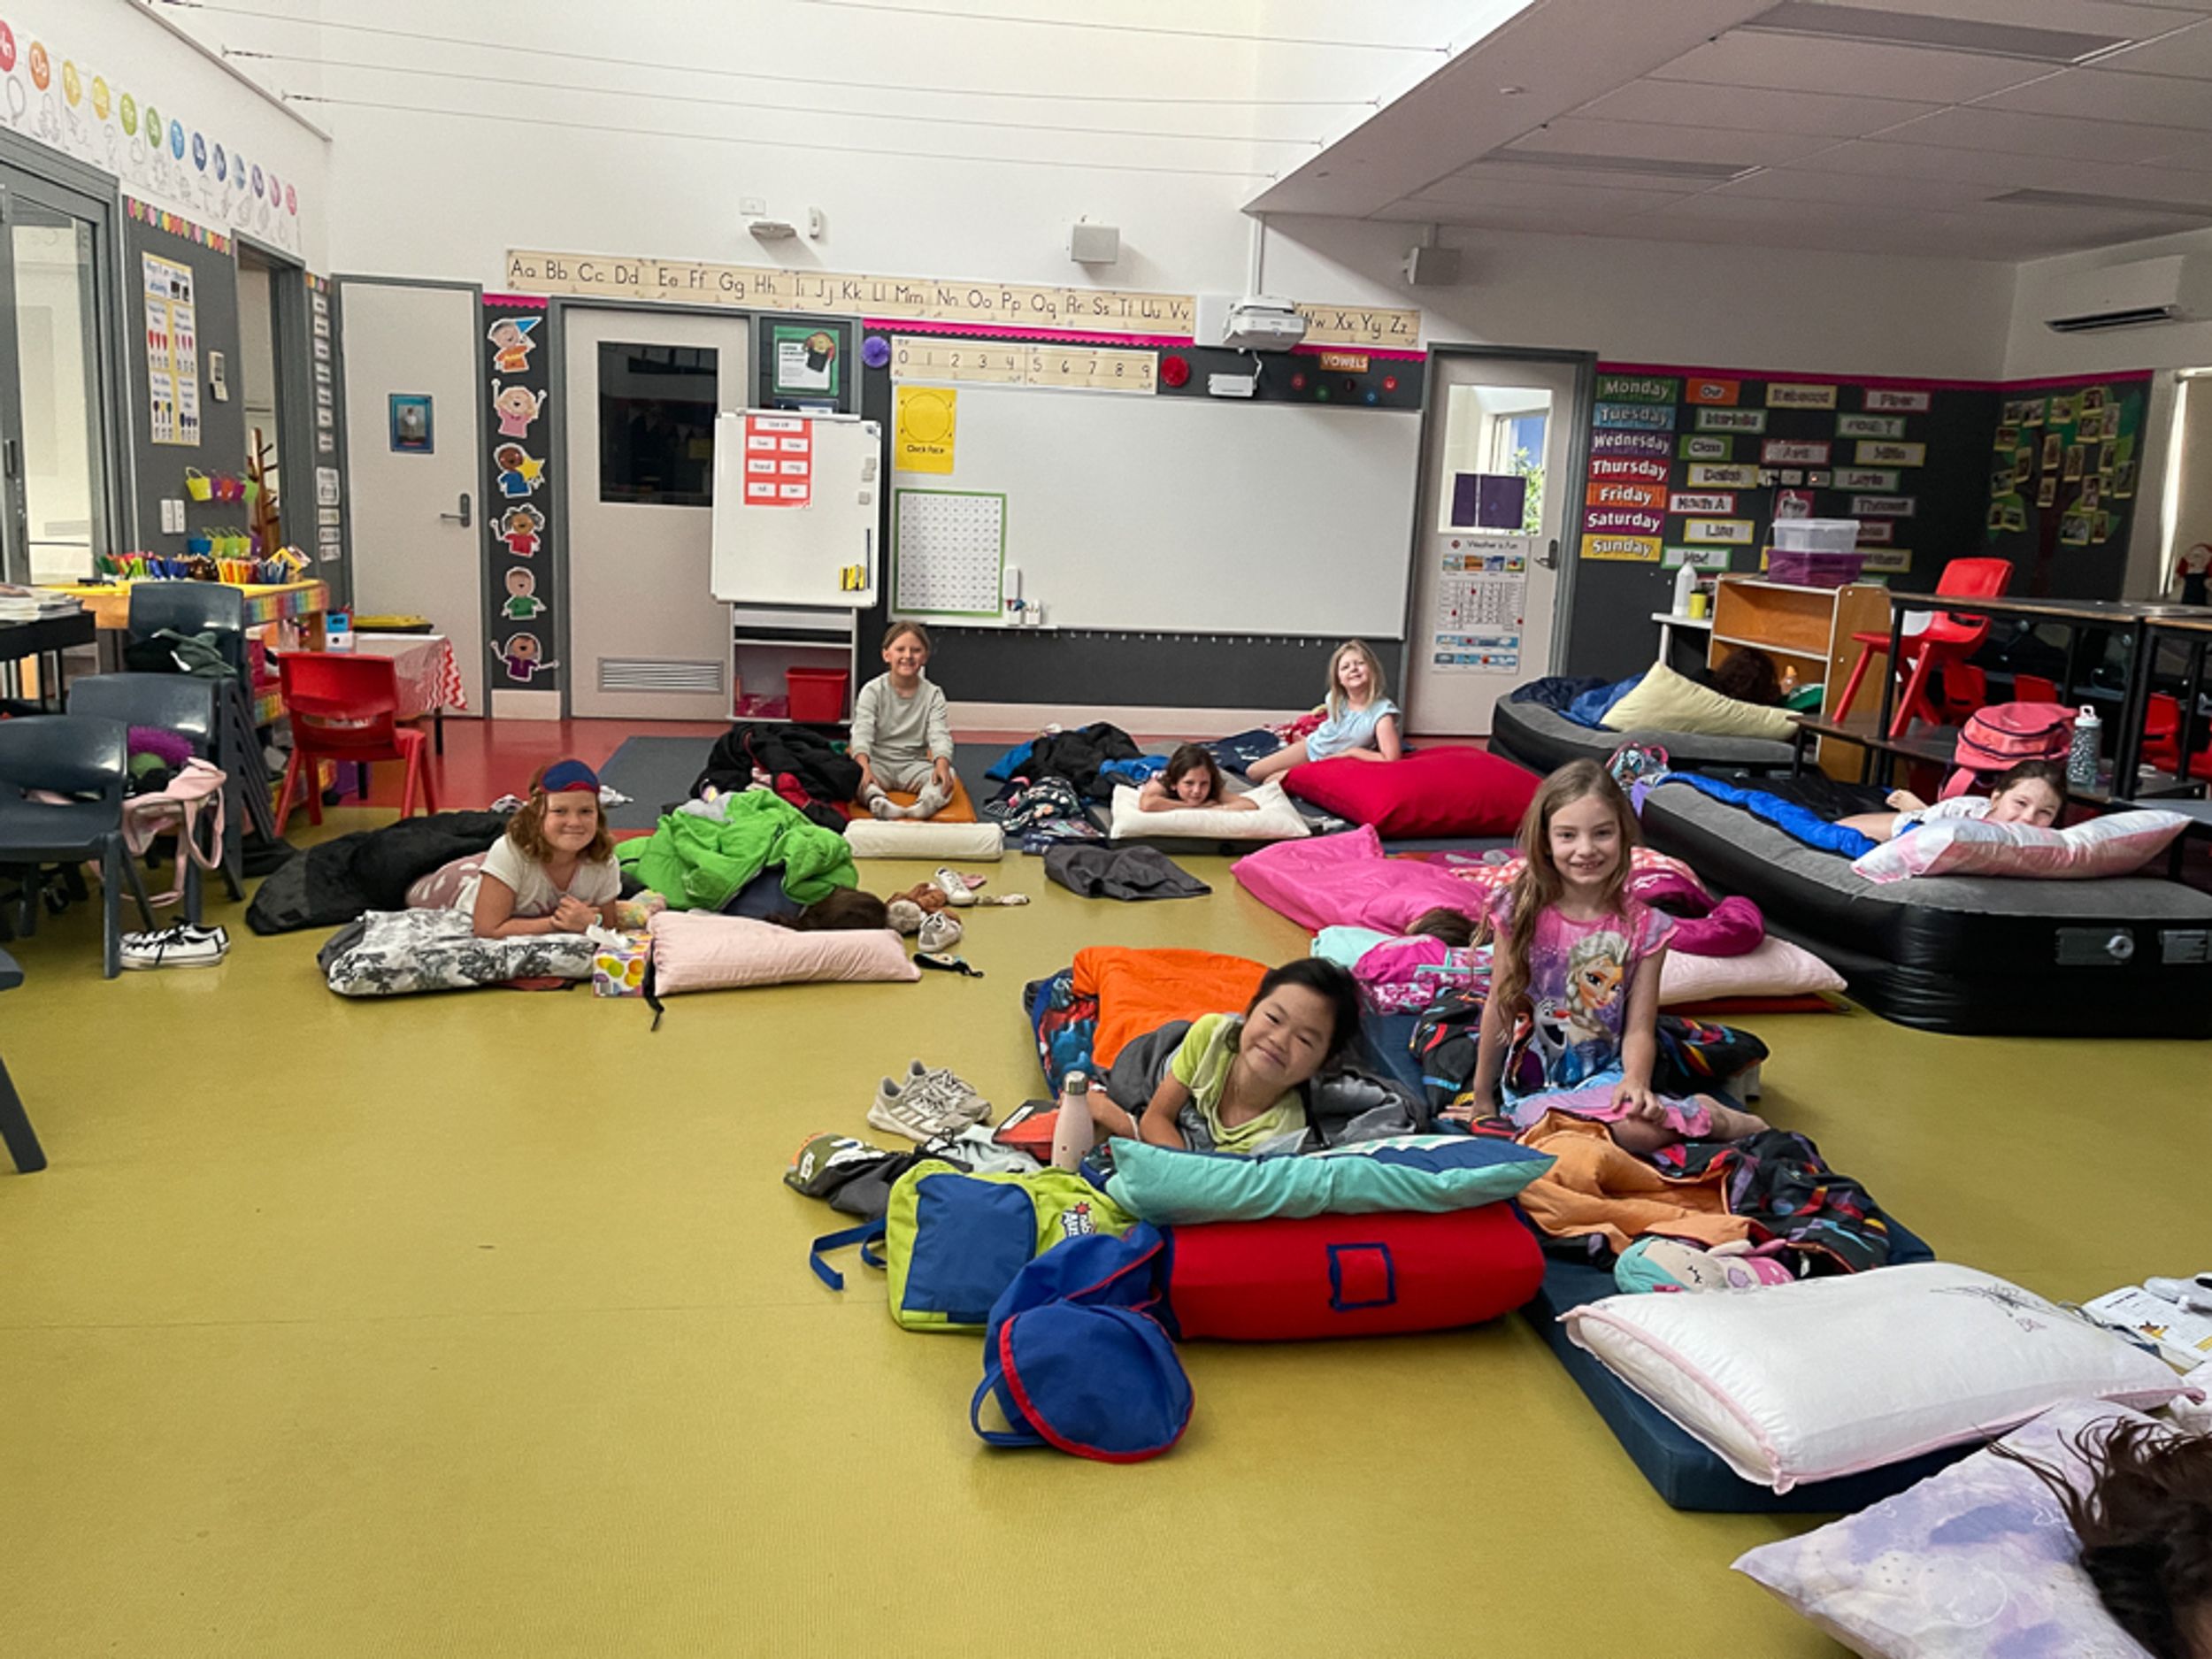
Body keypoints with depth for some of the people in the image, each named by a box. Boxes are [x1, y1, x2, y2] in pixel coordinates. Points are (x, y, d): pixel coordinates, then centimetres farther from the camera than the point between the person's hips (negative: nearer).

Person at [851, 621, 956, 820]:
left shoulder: (933, 695, 1)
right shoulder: (872, 691, -3)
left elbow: (939, 735, -12)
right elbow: (862, 732, -15)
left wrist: (942, 764, -34)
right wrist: (864, 766, -34)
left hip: (913, 764, 1)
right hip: (878, 761, -1)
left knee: (947, 775, -27)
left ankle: (929, 802, -56)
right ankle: (876, 800, -59)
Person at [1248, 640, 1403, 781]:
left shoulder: (1382, 711, -30)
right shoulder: (1336, 698, -13)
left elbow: (1391, 759, -35)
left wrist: (1352, 751, -26)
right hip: (1310, 747, 5)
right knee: (1253, 772, 2)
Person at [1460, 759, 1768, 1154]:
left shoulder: (1642, 926, -3)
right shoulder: (1521, 914, -5)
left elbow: (1638, 1030, -3)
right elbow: (1499, 1010, 2)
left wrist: (1635, 1081, -24)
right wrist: (1481, 1099, 8)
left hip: (1605, 1074, 1)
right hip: (1533, 1085, 0)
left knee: (1639, 1126, -34)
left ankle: (1708, 1116, -2)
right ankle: (1683, 1114, -3)